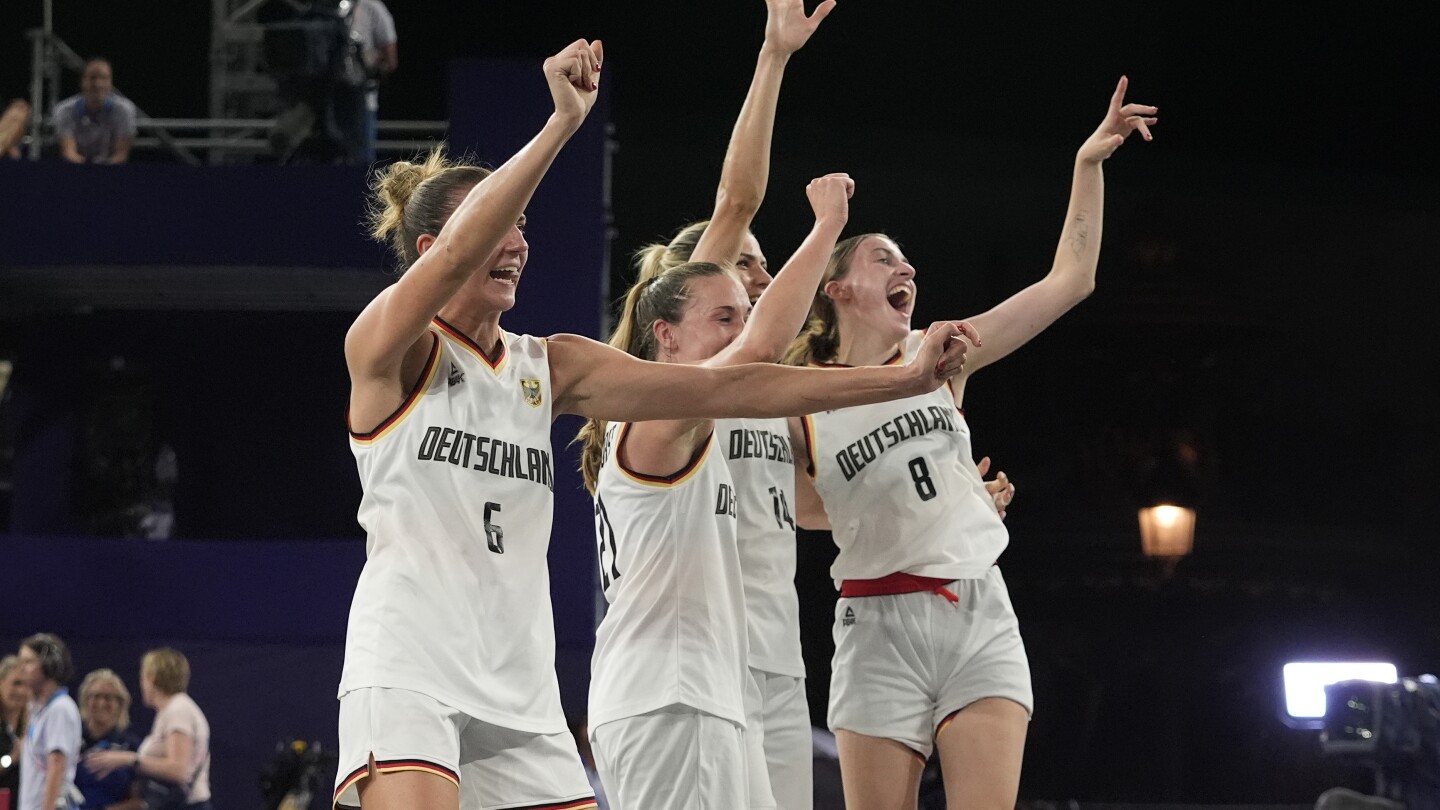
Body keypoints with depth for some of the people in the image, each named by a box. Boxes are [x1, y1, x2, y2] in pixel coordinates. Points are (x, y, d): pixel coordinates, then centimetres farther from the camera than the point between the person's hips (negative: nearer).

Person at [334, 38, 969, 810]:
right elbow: (458, 254, -22)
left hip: (517, 684, 7)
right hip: (408, 670, -7)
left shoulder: (552, 368, 15)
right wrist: (563, 121, -28)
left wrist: (903, 379, 5)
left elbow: (722, 387, 11)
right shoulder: (386, 347, -2)